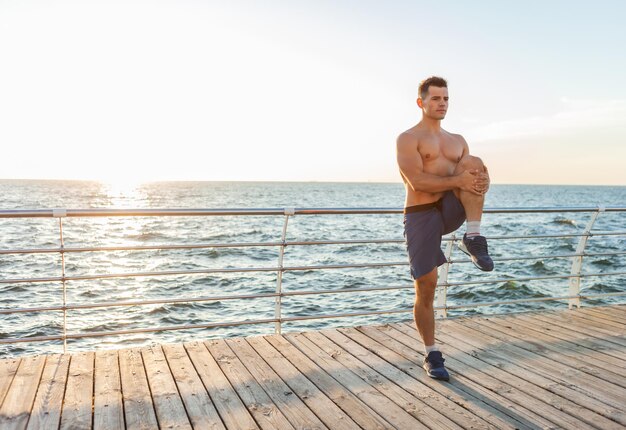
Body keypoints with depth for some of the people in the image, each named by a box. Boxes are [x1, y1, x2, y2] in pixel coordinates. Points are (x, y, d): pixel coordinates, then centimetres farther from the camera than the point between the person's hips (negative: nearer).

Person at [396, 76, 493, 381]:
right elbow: (418, 182, -14)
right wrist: (458, 179, -22)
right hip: (421, 215, -4)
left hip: (451, 210, 4)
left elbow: (472, 176, 10)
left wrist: (479, 180, -15)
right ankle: (431, 355, 15)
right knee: (425, 288, -3)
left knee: (474, 163, -21)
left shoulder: (458, 141, 18)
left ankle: (474, 240, -28)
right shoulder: (408, 139, 0)